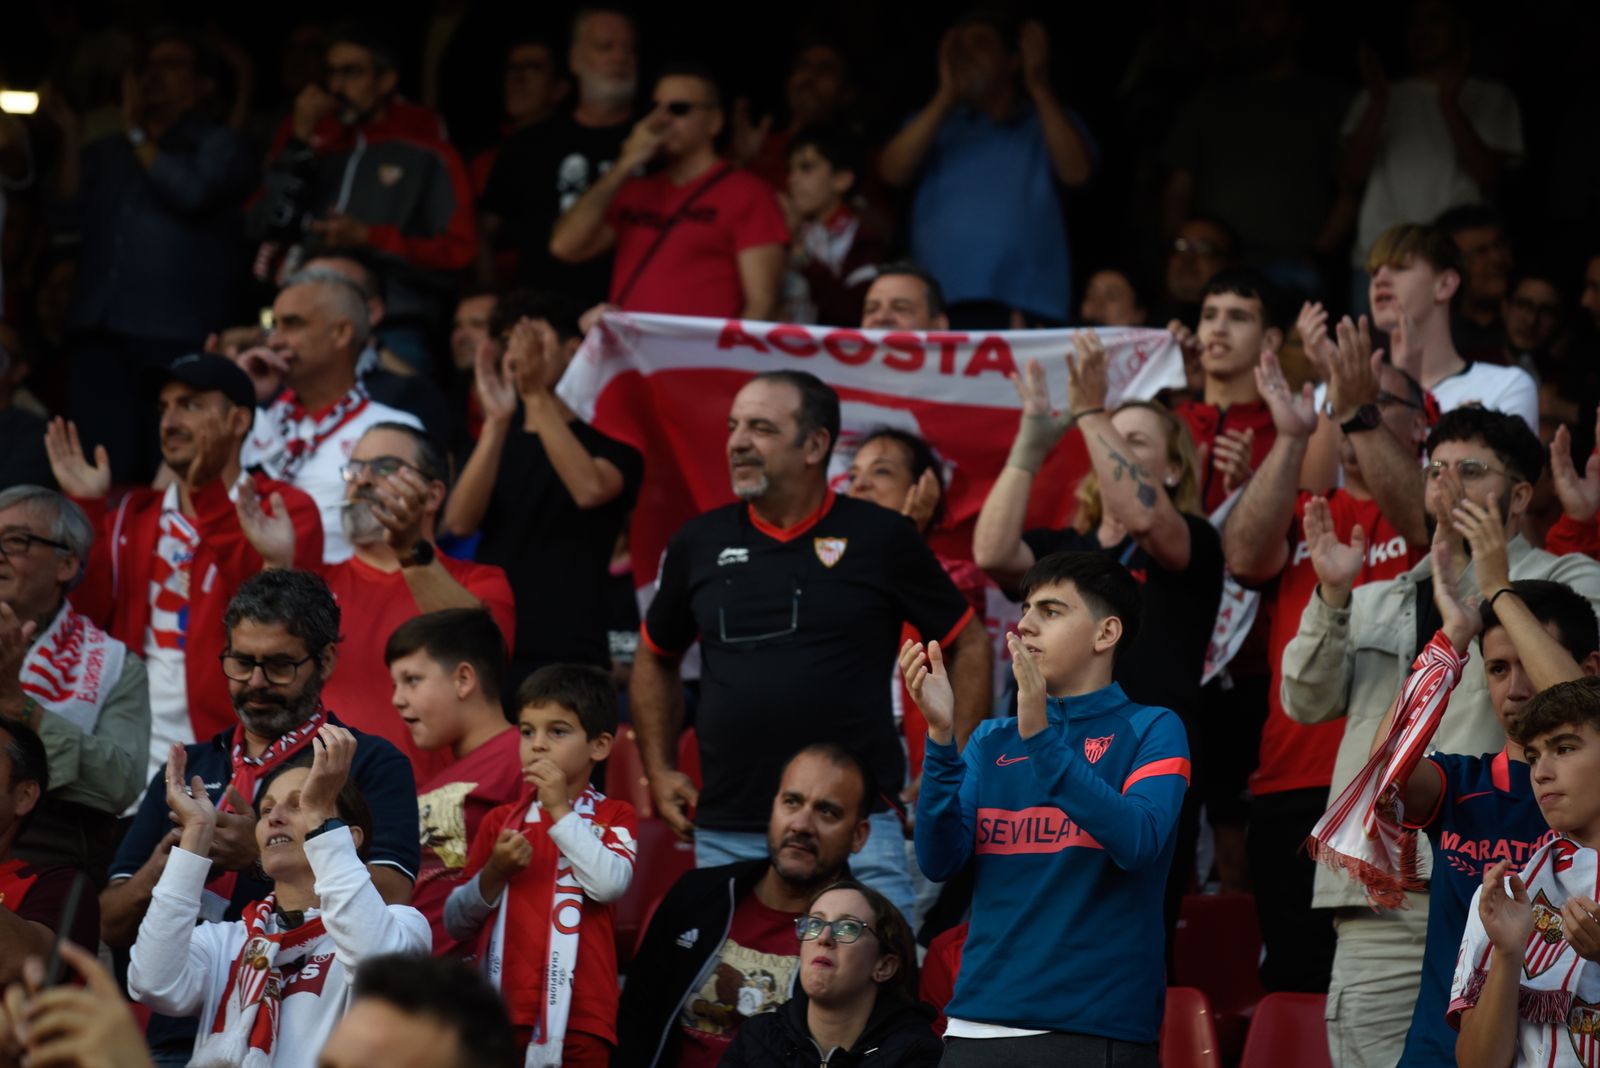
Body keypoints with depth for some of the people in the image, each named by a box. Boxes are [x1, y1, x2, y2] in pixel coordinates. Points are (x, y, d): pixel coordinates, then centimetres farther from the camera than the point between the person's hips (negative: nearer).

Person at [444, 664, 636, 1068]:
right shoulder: (499, 821, 14)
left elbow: (609, 884, -14)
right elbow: (456, 924, 12)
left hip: (577, 1017, -3)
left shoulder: (613, 818, 7)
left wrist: (560, 810, -10)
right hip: (502, 1009, 3)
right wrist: (494, 874, -6)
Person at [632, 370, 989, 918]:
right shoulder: (700, 543, 10)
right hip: (725, 835, 3)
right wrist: (660, 771, 16)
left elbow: (969, 646, 9)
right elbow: (656, 657, 25)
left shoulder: (880, 538, 1)